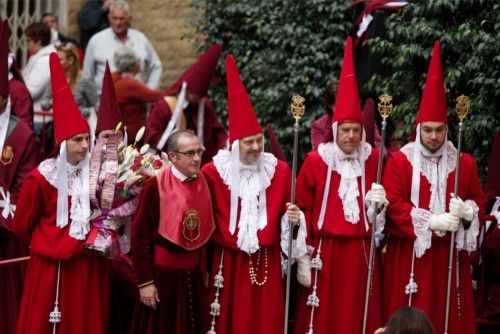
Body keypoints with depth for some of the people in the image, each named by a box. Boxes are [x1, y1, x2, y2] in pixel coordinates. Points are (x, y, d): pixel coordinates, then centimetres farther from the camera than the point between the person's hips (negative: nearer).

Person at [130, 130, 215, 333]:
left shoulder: (204, 184, 2)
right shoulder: (155, 187, -14)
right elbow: (140, 236, -12)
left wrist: (205, 268, 15)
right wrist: (145, 281, -13)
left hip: (194, 273, 5)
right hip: (162, 273, -5)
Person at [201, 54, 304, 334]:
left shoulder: (278, 170, 2)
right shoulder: (214, 172, -5)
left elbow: (286, 212, 8)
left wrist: (294, 218, -11)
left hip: (267, 260, 2)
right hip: (229, 261, -1)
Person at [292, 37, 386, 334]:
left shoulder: (373, 160, 5)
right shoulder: (316, 161, -2)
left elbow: (381, 201, 17)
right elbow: (302, 207, -3)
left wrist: (378, 203, -7)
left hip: (361, 251, 2)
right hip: (325, 250, -2)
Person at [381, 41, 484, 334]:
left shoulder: (465, 162, 8)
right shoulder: (399, 161, -2)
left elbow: (478, 199, 12)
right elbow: (393, 202, -9)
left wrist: (466, 211, -12)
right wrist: (430, 220, -18)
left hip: (450, 252, 3)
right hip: (409, 250, -3)